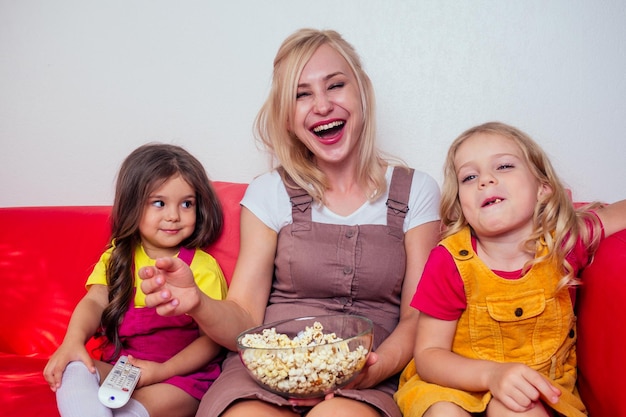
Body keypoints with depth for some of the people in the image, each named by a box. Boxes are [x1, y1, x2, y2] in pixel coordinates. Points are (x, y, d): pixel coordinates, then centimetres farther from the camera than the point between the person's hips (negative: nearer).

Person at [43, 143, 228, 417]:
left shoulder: (203, 266, -5)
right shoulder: (117, 258, 8)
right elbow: (95, 301, -6)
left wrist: (162, 370, -17)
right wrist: (73, 340, -28)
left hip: (181, 374, -4)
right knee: (73, 371, -24)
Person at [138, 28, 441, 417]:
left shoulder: (415, 191, 7)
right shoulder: (270, 193, 6)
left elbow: (417, 319, 3)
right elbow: (245, 321, 1)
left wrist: (377, 367, -18)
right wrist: (198, 304, -22)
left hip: (365, 385, -1)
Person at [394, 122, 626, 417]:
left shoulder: (566, 241, -10)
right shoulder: (450, 261, -17)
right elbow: (428, 354, -14)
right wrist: (492, 374, -31)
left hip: (539, 390, 1)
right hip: (460, 381, 0)